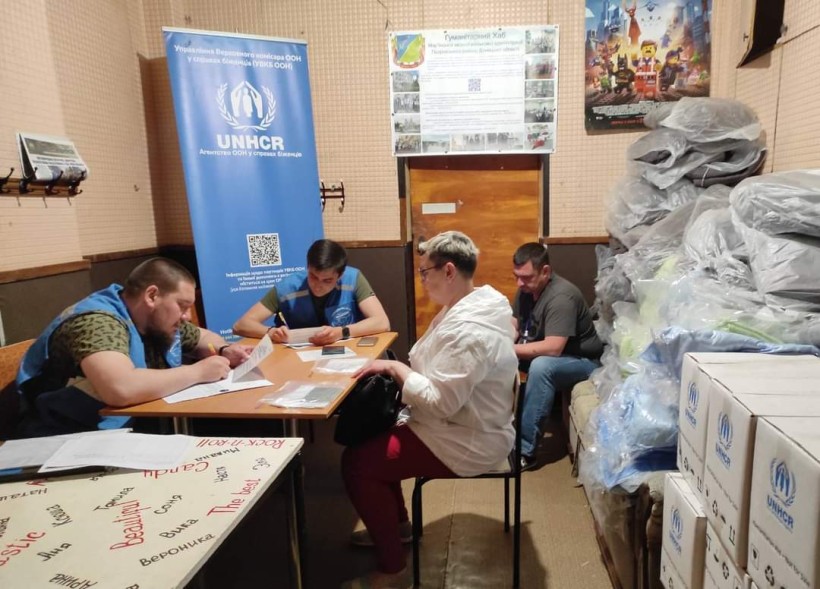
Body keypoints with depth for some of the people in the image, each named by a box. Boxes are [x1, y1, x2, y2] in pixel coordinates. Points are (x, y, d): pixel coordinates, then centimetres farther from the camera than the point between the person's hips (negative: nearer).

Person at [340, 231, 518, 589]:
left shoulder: (468, 330, -30)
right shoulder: (472, 305, 4)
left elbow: (440, 402, -30)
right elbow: (441, 373, 12)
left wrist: (397, 369, -18)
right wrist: (399, 368, -3)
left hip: (467, 442, -10)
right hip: (466, 426, 11)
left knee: (356, 463, -9)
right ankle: (397, 525, 32)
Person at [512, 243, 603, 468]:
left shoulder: (562, 296, -29)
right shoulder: (526, 290, -3)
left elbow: (553, 348, -36)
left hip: (582, 360, -8)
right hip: (542, 354, 8)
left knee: (541, 367, -38)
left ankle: (525, 450, -31)